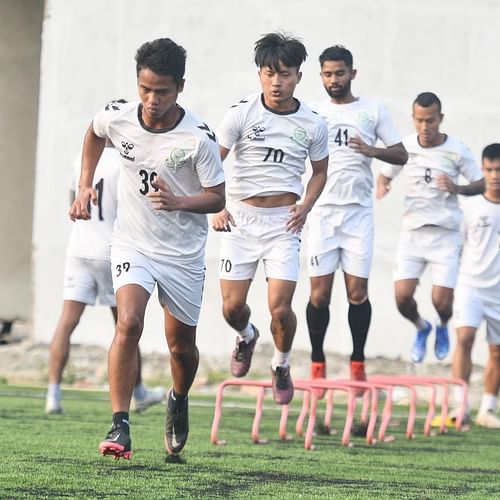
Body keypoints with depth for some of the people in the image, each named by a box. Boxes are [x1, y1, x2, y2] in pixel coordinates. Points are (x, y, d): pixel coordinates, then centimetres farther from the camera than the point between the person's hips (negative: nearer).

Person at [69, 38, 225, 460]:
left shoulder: (198, 137, -20)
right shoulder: (117, 118, -11)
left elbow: (217, 198, -11)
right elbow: (94, 133, 15)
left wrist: (179, 202, -30)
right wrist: (85, 186, 9)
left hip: (184, 252, -1)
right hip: (132, 244, 1)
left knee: (181, 346, 11)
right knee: (129, 322, -24)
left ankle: (179, 400, 45)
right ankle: (119, 426, -23)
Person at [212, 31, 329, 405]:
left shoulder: (312, 125, -1)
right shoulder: (241, 114, -5)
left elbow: (320, 171, 14)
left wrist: (306, 206, -3)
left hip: (284, 221, 0)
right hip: (241, 217, 1)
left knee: (280, 307, -11)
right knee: (232, 307, 0)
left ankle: (282, 366, 18)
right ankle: (247, 336, 37)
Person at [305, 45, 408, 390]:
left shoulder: (374, 111, 6)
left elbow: (401, 155, 6)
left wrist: (372, 150, -13)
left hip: (359, 212, -1)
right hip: (322, 211, 1)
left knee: (358, 292, -3)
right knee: (319, 293, -3)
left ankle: (358, 362, 9)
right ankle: (317, 362, 7)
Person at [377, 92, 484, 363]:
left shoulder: (457, 150, -7)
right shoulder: (405, 146, -1)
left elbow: (482, 185, 1)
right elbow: (384, 174, 14)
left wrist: (457, 188, -20)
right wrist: (382, 186, -10)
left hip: (446, 233, -2)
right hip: (412, 232, 2)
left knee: (441, 301, -8)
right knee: (402, 297, -10)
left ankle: (442, 327, 30)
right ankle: (421, 328, 25)